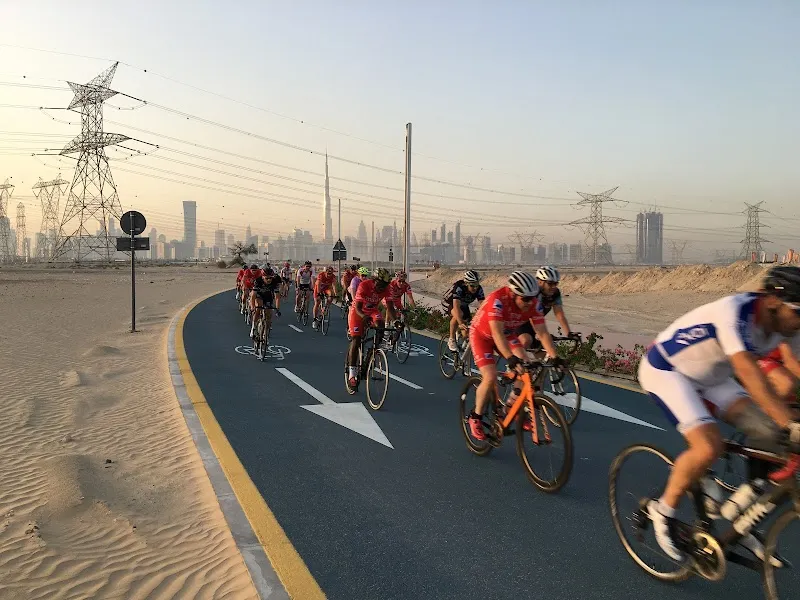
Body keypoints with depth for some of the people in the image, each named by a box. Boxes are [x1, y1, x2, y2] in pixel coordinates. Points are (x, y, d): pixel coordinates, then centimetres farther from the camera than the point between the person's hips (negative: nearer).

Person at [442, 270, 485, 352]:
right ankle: (451, 340, -19)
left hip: (463, 305, 6)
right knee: (458, 315, -34)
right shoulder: (458, 287, -39)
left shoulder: (479, 289, -26)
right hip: (449, 302, -5)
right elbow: (456, 306, -49)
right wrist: (460, 323, -60)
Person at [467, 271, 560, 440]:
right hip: (482, 335, -5)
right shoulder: (497, 300, -37)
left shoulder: (532, 303, -21)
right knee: (490, 377, -20)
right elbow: (497, 333, -45)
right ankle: (475, 417, 2)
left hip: (507, 334, 5)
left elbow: (542, 333, -19)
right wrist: (511, 358, -56)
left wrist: (555, 357, -30)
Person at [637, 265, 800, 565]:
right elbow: (750, 375, -45)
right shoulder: (734, 313, -34)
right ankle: (663, 510, 0)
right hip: (665, 371, -8)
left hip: (710, 375, 8)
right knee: (709, 445, -26)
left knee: (768, 434, -7)